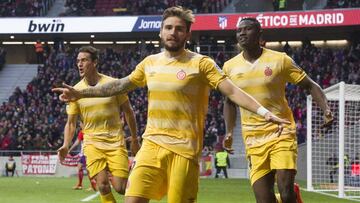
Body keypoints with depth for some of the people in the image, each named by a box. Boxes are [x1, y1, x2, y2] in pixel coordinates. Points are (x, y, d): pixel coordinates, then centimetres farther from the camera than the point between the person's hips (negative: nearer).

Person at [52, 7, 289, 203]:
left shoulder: (200, 63, -4)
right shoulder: (150, 63, 12)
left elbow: (232, 90, -11)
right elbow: (120, 85, 23)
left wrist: (263, 111, -25)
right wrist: (81, 93, 23)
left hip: (184, 149, -4)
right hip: (152, 144, 4)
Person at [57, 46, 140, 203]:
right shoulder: (76, 91, 1)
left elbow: (128, 112, 6)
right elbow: (71, 123, 6)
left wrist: (134, 140, 8)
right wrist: (65, 146, -9)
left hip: (115, 142, -1)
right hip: (92, 142, 1)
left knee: (120, 187, -10)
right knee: (102, 186, -13)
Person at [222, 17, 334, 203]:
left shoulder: (280, 60, -3)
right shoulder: (230, 67, 6)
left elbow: (310, 85, 1)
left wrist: (326, 109, -14)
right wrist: (229, 132, 10)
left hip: (282, 134, -3)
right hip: (253, 141, 3)